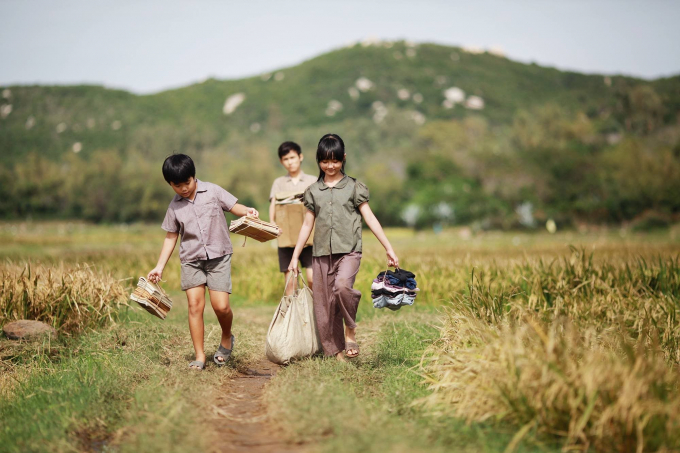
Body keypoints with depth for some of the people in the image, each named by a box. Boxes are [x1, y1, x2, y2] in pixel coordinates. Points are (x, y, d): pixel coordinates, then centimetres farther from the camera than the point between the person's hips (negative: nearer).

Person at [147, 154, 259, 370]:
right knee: (195, 304, -7)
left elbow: (233, 206, 2)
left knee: (221, 305, -10)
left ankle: (227, 338, 21)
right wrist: (160, 267, 5)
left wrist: (248, 211, -22)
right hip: (191, 260, 2)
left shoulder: (212, 191, -2)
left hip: (218, 257, -2)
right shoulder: (175, 206, 4)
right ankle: (199, 356, 1)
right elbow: (170, 237, 10)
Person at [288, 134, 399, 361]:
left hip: (348, 251, -3)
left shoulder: (353, 187, 5)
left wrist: (389, 249, -2)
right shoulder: (313, 191, 11)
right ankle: (336, 353, 13)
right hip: (322, 254, 3)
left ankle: (350, 329, -7)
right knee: (324, 306, 2)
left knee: (342, 285, -31)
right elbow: (307, 225, 14)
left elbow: (370, 219, 3)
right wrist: (295, 257, 11)